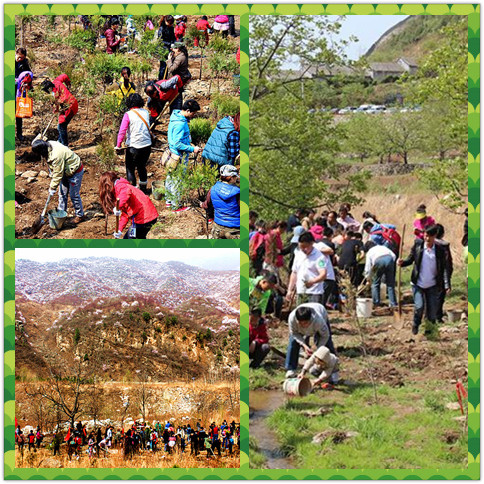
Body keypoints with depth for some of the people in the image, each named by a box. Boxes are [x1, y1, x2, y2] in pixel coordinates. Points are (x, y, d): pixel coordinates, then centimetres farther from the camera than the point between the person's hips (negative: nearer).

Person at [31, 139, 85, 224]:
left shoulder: (56, 156, -37)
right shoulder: (49, 144, -9)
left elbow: (58, 174, -27)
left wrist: (52, 188, -17)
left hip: (75, 172, -9)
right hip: (66, 171, 9)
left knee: (74, 195, 1)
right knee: (62, 193, 15)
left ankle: (80, 216, 17)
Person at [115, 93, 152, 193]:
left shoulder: (128, 115, -12)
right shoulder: (146, 112, 2)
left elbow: (122, 131, -15)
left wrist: (118, 145, -9)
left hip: (134, 146, -5)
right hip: (147, 145, 5)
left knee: (130, 169, 8)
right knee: (142, 167, 23)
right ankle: (143, 189, 33)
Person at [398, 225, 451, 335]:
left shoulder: (440, 250, -7)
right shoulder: (418, 245, -6)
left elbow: (444, 269, -5)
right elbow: (411, 259, 3)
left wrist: (447, 285, -13)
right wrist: (402, 262, -20)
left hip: (432, 286, 1)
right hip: (418, 284, -1)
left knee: (432, 311, 3)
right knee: (419, 306, -15)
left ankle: (429, 331, 24)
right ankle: (416, 325, 13)